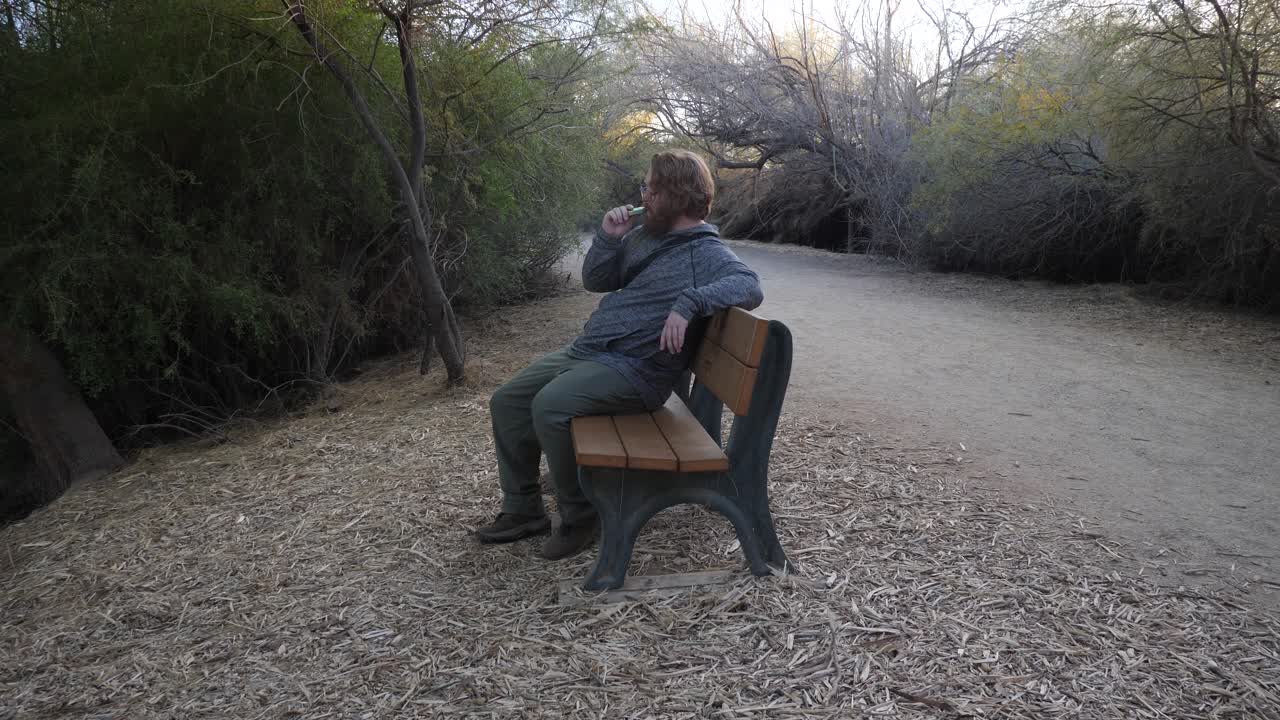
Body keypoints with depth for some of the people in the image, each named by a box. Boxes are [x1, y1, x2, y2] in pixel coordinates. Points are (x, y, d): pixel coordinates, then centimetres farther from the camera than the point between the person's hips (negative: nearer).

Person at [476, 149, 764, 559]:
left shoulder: (705, 253, -10)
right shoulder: (643, 235, 14)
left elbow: (750, 287, -27)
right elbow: (595, 281, 17)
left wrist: (688, 303, -38)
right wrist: (608, 237, 0)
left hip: (634, 370, -9)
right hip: (585, 350, 9)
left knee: (549, 406, -30)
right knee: (506, 402, 5)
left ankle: (580, 518, -12)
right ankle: (523, 511, 14)